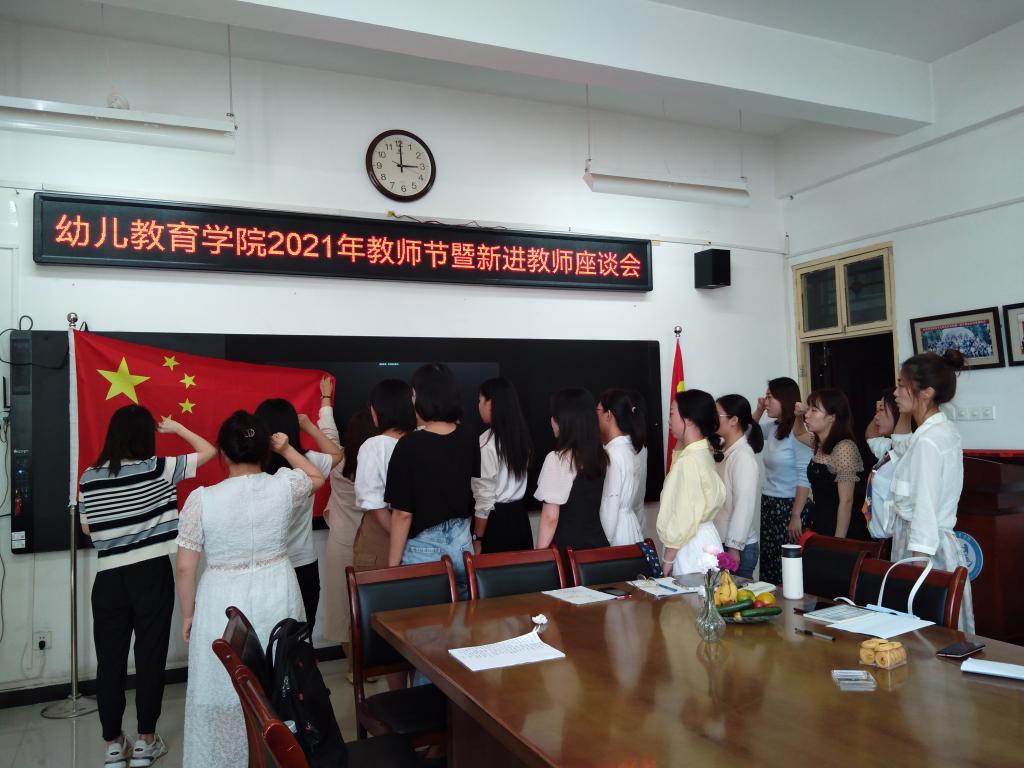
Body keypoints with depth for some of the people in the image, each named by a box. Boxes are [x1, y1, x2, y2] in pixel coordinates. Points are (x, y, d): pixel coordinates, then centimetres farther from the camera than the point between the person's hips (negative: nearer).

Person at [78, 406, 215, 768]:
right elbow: (208, 451, 0)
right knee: (150, 656, 7)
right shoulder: (157, 469, -8)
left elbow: (87, 528, 10)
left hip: (109, 577, 3)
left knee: (110, 659, 10)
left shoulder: (89, 477, 0)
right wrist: (175, 427, 10)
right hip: (152, 574, -2)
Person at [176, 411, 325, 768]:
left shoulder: (201, 499, -12)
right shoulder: (285, 485, -9)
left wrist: (188, 614, 5)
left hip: (223, 604, -2)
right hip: (278, 599, 2)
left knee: (224, 693, 13)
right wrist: (286, 450, 15)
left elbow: (185, 568, -8)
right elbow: (317, 477, 16)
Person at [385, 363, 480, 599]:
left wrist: (393, 565, -6)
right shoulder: (469, 439, -2)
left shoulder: (410, 445, -17)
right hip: (462, 543, 5)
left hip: (423, 548, -5)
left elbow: (403, 513, -15)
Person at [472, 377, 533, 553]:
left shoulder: (486, 442, -15)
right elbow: (512, 481, 10)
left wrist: (477, 538, -9)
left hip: (495, 519, -7)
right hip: (519, 517, 7)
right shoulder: (521, 435, 6)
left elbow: (485, 496, -15)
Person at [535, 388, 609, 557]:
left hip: (565, 548, -6)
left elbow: (550, 517, -16)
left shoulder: (556, 460, -17)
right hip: (597, 544, 6)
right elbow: (599, 505, 10)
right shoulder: (602, 456, 2)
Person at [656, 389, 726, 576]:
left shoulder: (688, 461, -20)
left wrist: (667, 560, -11)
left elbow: (683, 518, -19)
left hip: (691, 545, -8)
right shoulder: (705, 453, 7)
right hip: (706, 538, 8)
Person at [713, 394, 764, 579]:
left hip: (739, 549, -7)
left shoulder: (743, 457, -15)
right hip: (719, 543, 8)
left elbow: (744, 506, -19)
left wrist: (734, 548, -18)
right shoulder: (722, 452, 10)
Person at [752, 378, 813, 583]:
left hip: (789, 506, -8)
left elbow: (805, 477, -18)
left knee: (787, 573, -3)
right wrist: (759, 410, 12)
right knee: (768, 567, 12)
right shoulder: (773, 428, 7)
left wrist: (796, 516, -19)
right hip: (768, 505, 8)